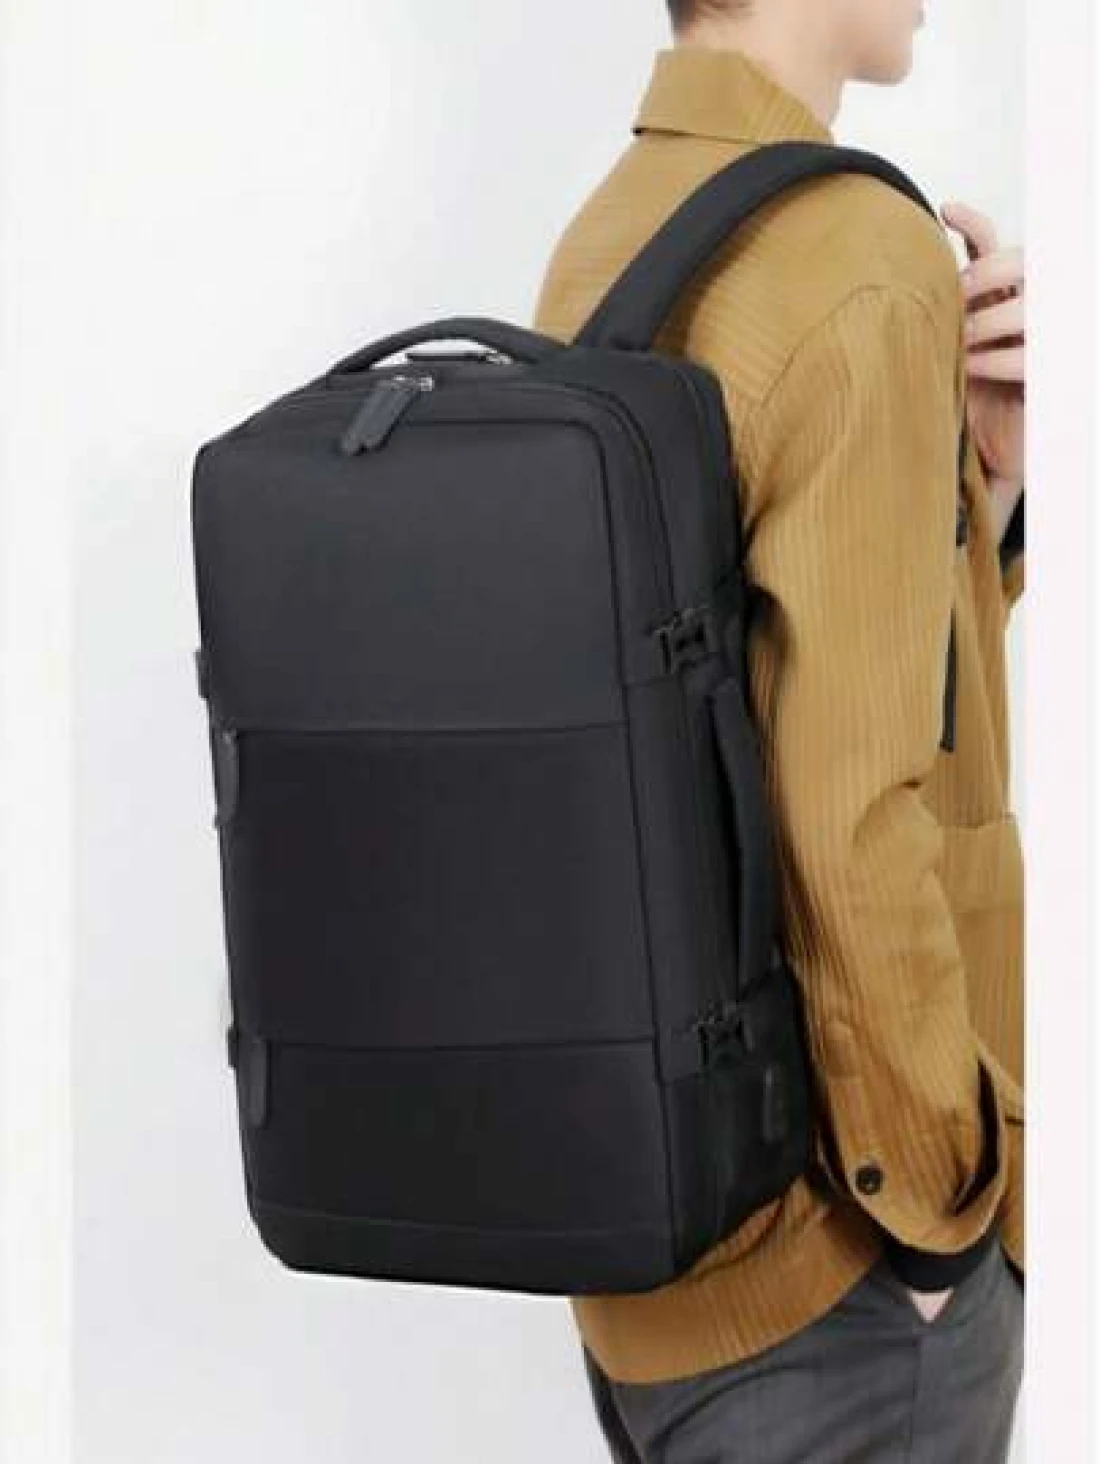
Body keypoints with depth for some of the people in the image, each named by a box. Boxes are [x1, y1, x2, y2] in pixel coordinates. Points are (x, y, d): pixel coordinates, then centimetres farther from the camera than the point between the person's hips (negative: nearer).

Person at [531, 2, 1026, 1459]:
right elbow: (853, 811, -25)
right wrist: (932, 1197, -13)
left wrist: (986, 467, -5)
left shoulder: (600, 253, 6)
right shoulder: (867, 267, -20)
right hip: (819, 1236, -8)